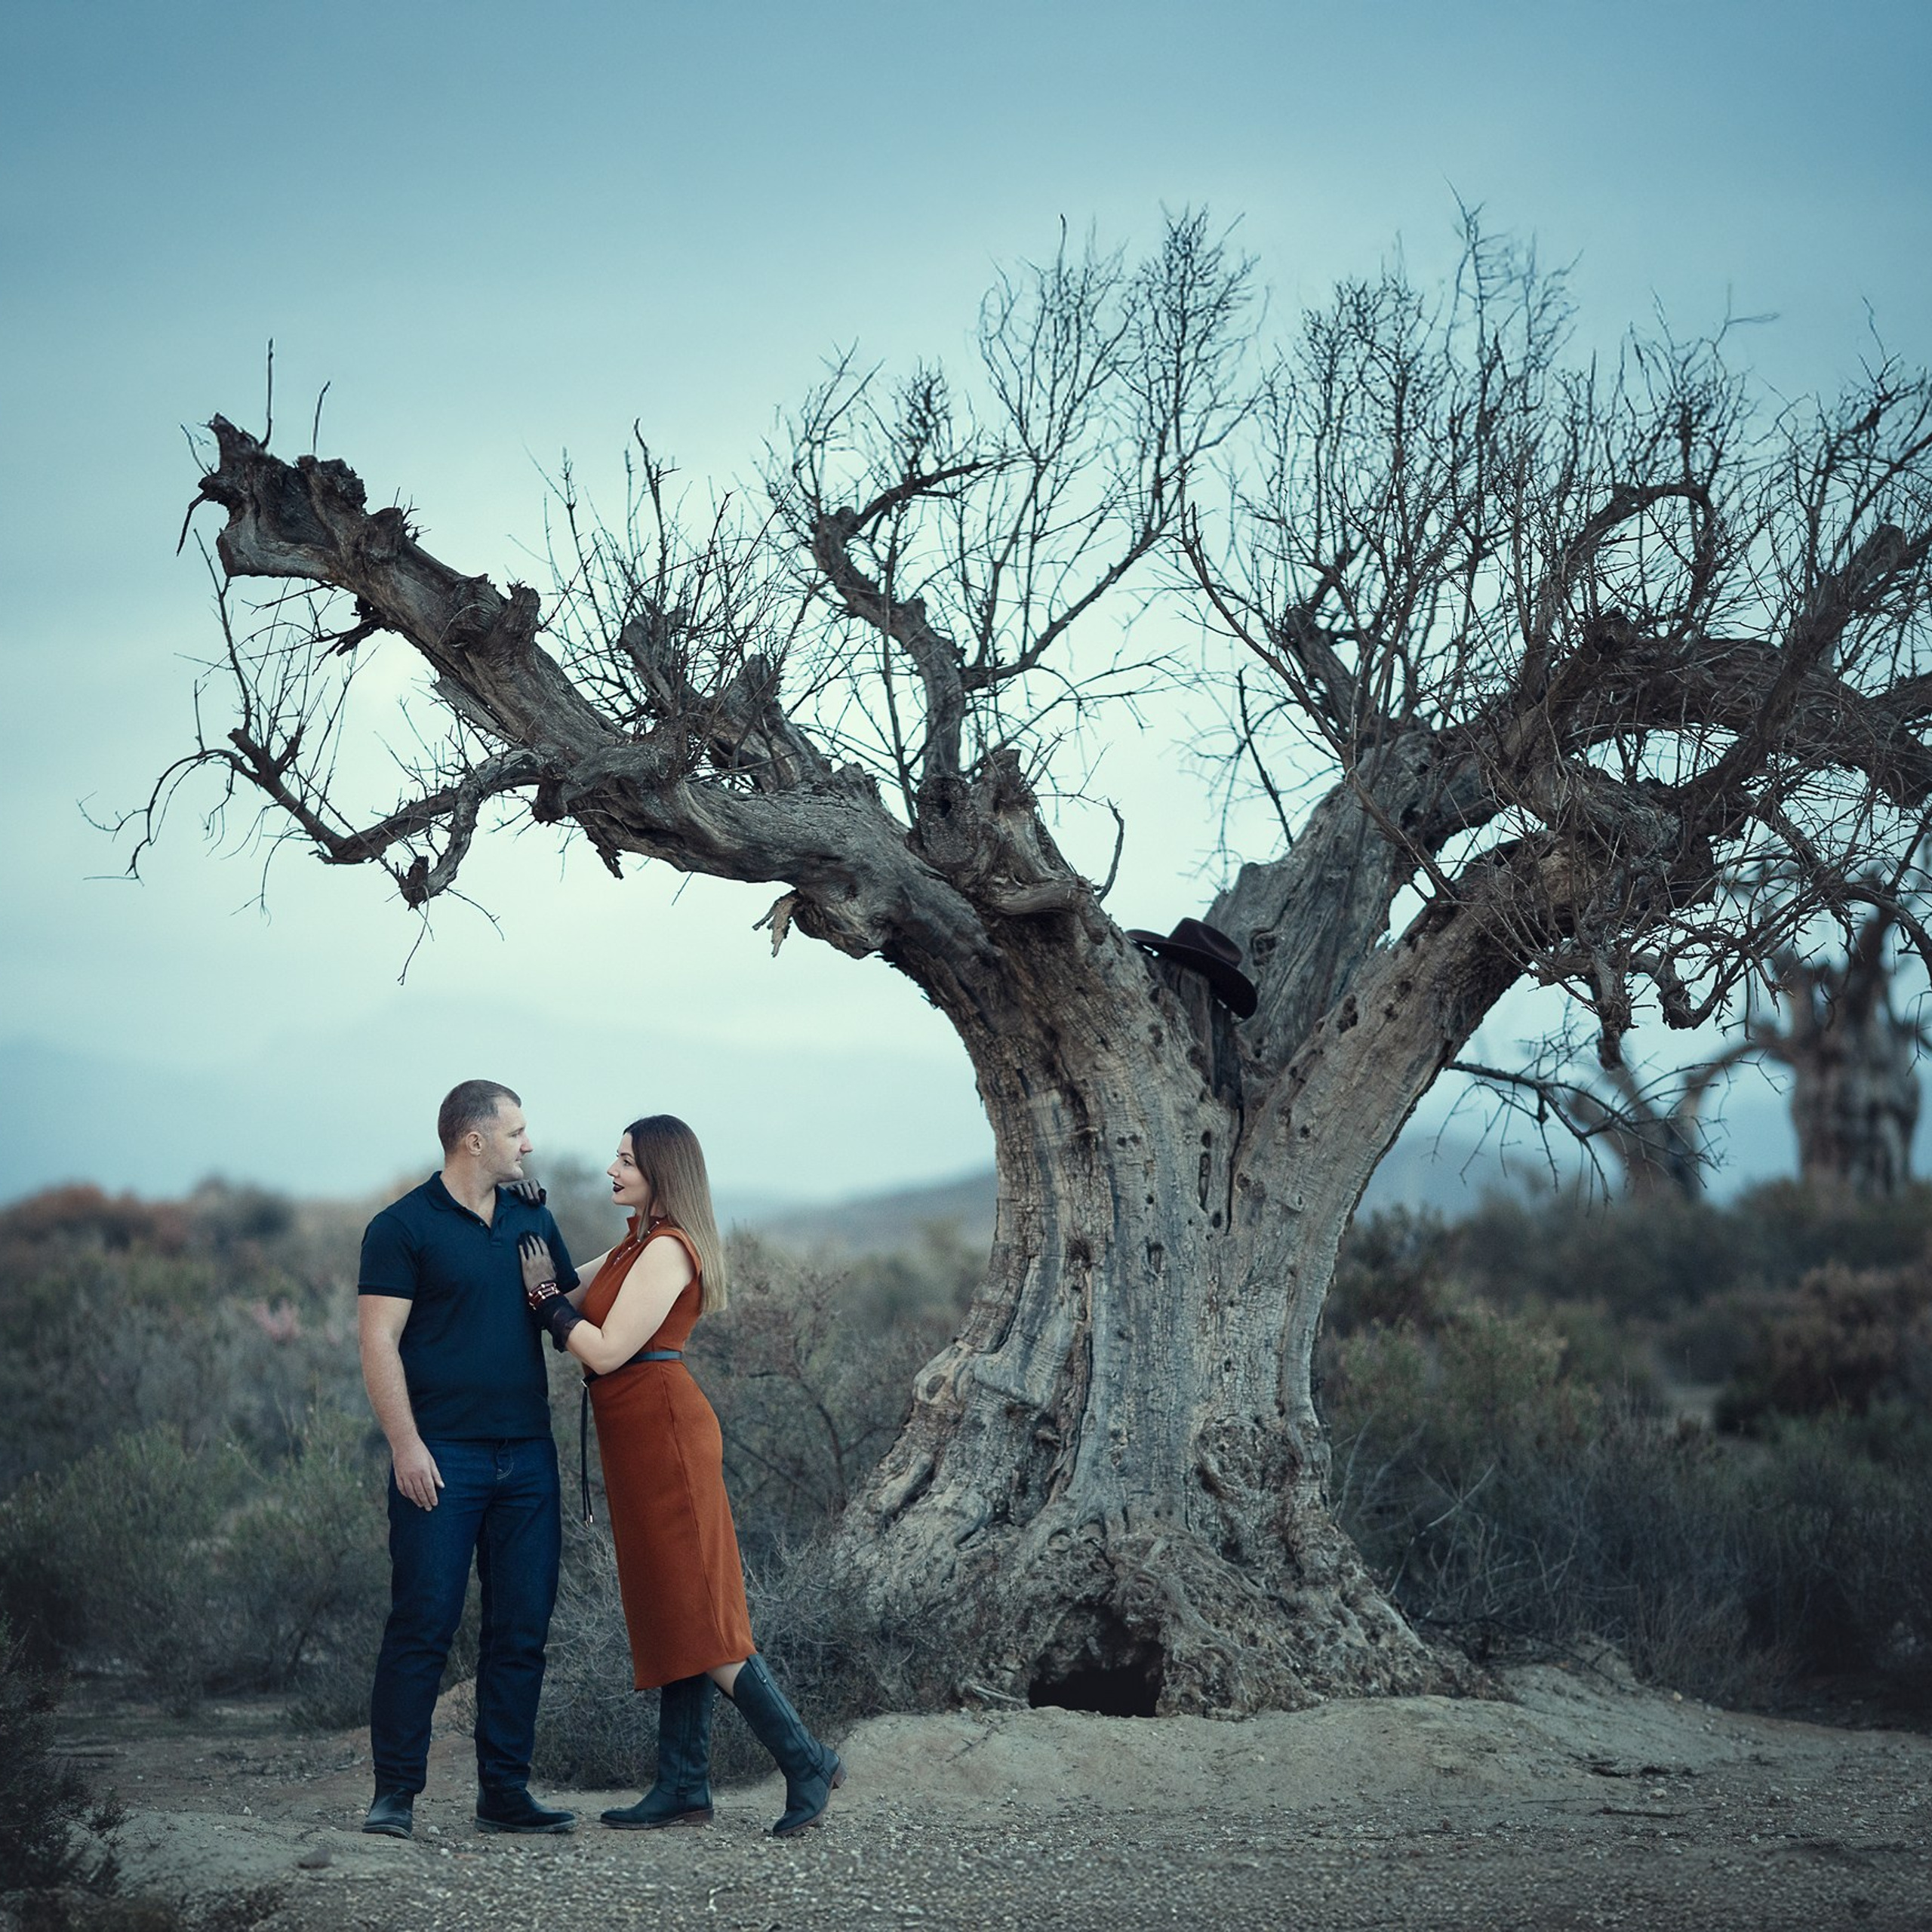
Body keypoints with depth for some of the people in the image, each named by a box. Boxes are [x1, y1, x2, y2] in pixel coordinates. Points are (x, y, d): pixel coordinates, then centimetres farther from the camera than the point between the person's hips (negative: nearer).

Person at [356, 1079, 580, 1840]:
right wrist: (406, 1444, -15)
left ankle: (504, 1791, 11)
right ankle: (395, 1792, 0)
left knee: (521, 1629, 5)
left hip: (526, 1456, 6)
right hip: (442, 1458, -6)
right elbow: (379, 1341, -8)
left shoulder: (532, 1219, 15)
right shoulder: (403, 1227, -3)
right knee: (423, 1625, -6)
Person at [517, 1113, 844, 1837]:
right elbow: (569, 1307, 20)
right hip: (640, 1442, 10)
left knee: (693, 1615, -10)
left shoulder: (668, 1251, -13)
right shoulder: (633, 1248, 17)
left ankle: (807, 1761, -8)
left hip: (662, 1429, -10)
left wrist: (546, 1296, -7)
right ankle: (683, 1787, 12)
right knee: (670, 1614, 9)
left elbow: (606, 1350, -18)